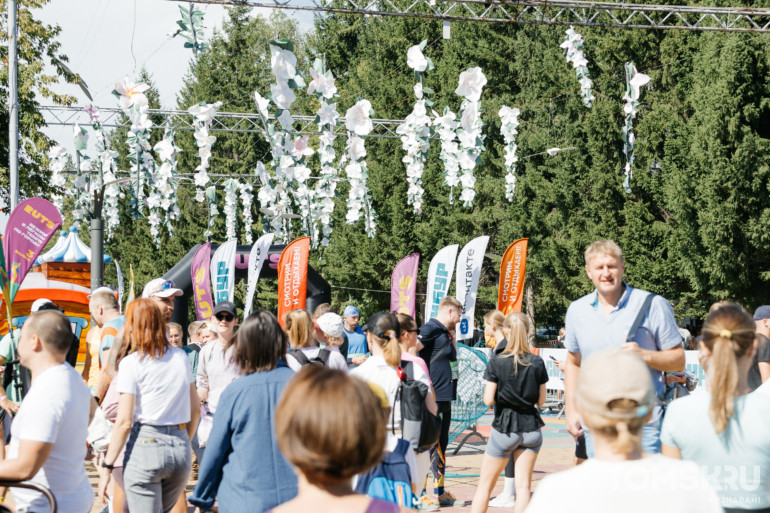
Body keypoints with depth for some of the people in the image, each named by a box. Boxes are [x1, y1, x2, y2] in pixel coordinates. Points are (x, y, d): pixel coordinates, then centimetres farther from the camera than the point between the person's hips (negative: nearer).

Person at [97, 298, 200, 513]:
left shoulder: (131, 363, -6)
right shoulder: (180, 357, 9)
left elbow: (124, 422, -10)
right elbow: (194, 408, 15)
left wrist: (107, 466, -5)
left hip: (145, 443, -5)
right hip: (181, 449, 5)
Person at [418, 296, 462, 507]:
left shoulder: (444, 332, 17)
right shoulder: (431, 328, -12)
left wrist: (452, 336, 16)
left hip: (445, 397, 10)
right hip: (433, 397, -10)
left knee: (441, 444, 16)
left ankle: (440, 492, 25)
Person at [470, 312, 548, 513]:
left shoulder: (497, 361, -12)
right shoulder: (537, 363, -4)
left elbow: (488, 400, -12)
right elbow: (541, 400, 2)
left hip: (505, 427, -3)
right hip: (531, 427, 3)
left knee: (485, 484, 9)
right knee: (523, 486, 4)